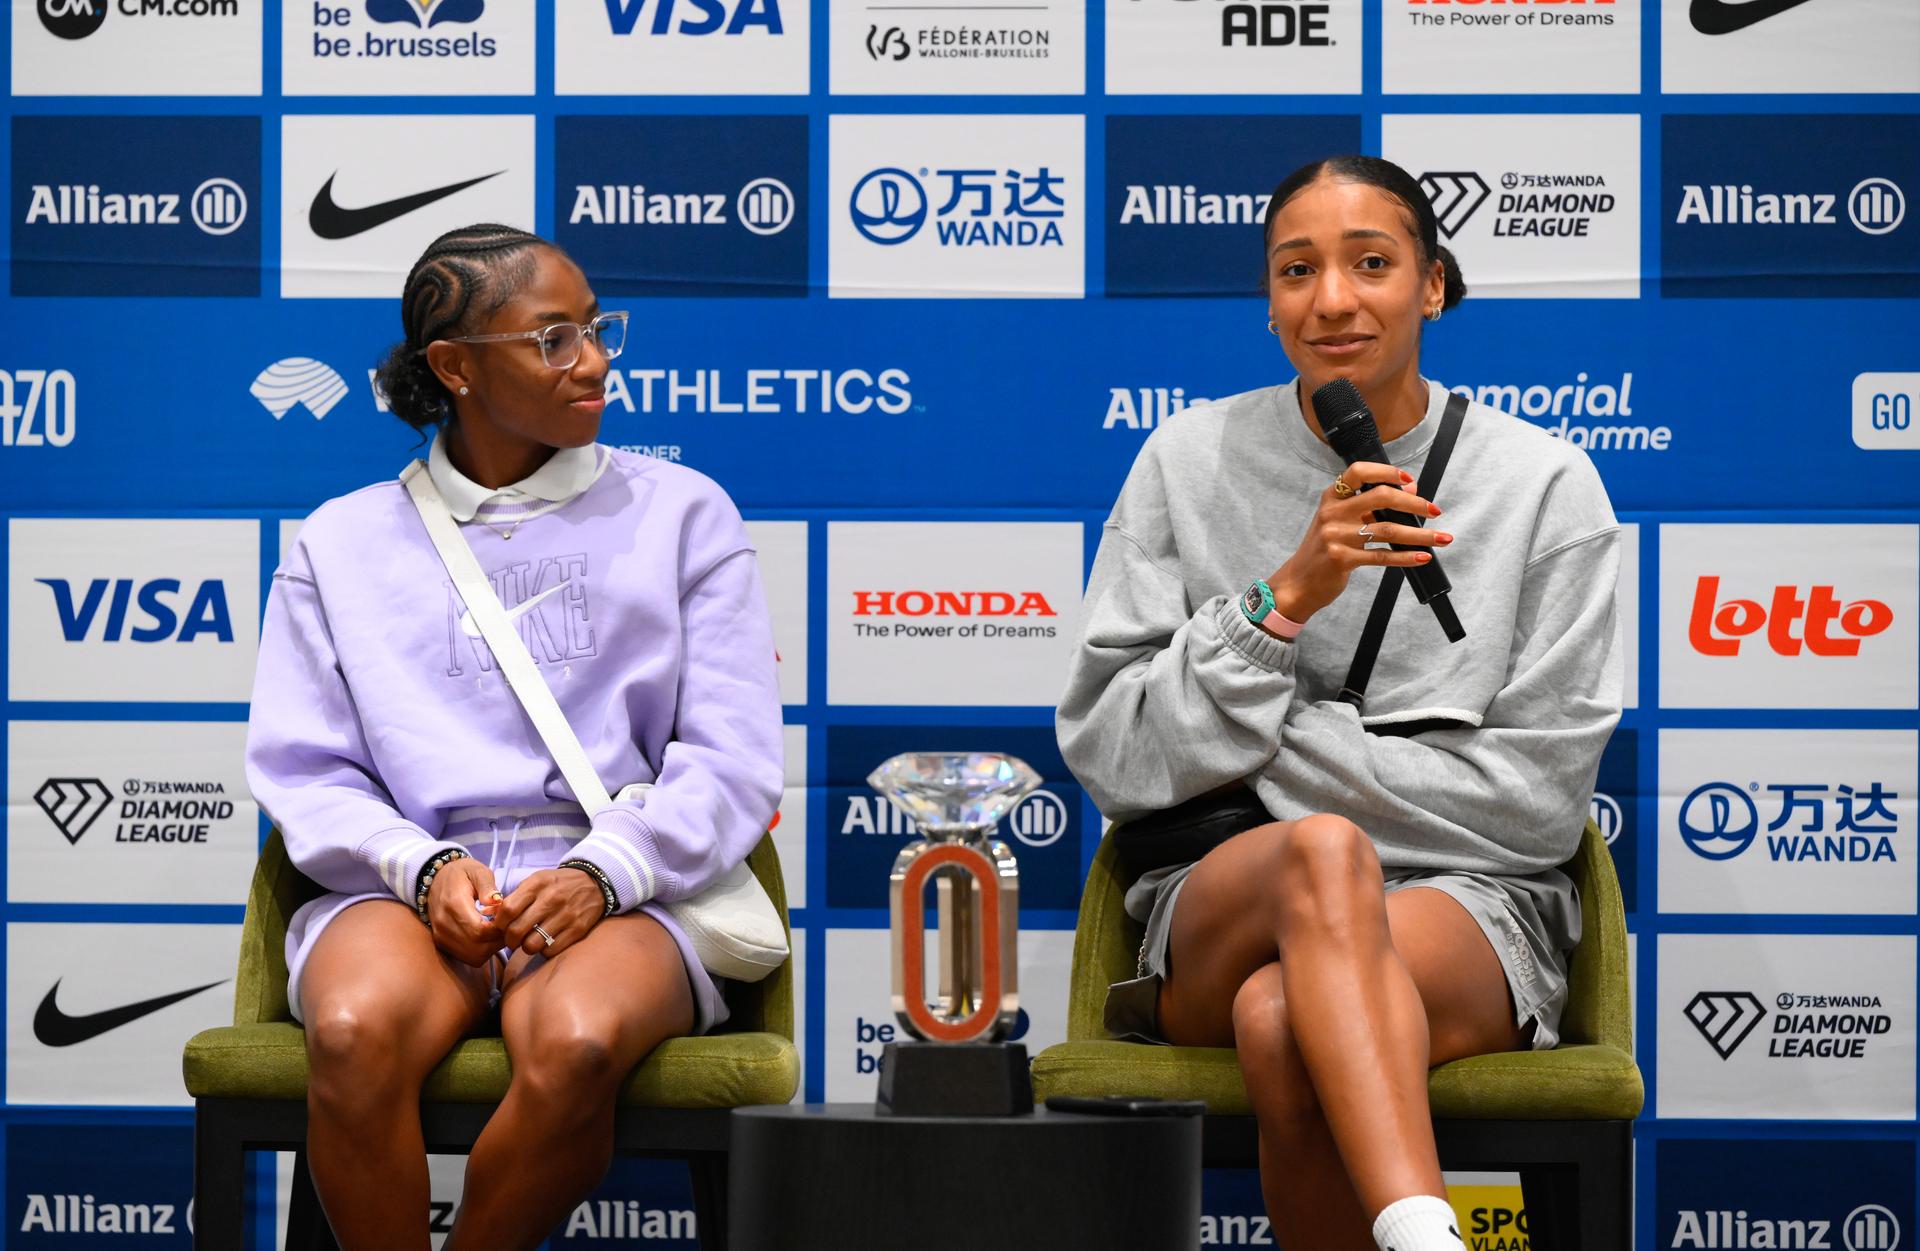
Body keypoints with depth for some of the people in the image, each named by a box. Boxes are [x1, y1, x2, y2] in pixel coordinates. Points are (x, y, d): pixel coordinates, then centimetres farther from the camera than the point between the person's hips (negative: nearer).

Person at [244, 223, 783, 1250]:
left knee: (577, 1043, -36)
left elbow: (732, 762, 5)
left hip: (626, 890, 0)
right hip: (408, 882, 1)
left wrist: (600, 872, -13)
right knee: (355, 1033, -35)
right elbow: (300, 769, 8)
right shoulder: (344, 542, 16)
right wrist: (423, 868, -12)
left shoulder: (681, 513, 13)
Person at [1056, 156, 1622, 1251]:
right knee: (1322, 854, -38)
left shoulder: (1545, 483, 3)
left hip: (1474, 906, -1)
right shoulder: (1191, 462, 7)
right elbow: (1108, 758, 0)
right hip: (1226, 904, 1)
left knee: (1285, 1019, -38)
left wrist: (1266, 745, -8)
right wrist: (1282, 601, -13)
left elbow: (1539, 799, -4)